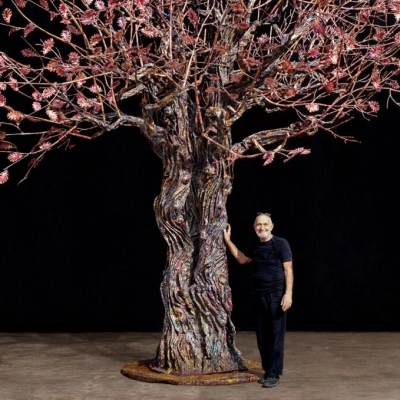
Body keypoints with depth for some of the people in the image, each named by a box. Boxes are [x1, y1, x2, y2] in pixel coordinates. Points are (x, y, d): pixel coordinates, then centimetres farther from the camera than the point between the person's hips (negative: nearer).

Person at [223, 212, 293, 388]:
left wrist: (288, 293, -18)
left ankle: (274, 373, 0)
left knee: (275, 334, -4)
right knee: (262, 335, 8)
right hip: (258, 295, 7)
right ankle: (267, 370, 18)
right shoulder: (255, 247, 12)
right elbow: (242, 259, 28)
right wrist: (228, 241, 23)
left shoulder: (281, 243, -6)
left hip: (276, 294, -6)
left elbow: (288, 270, -9)